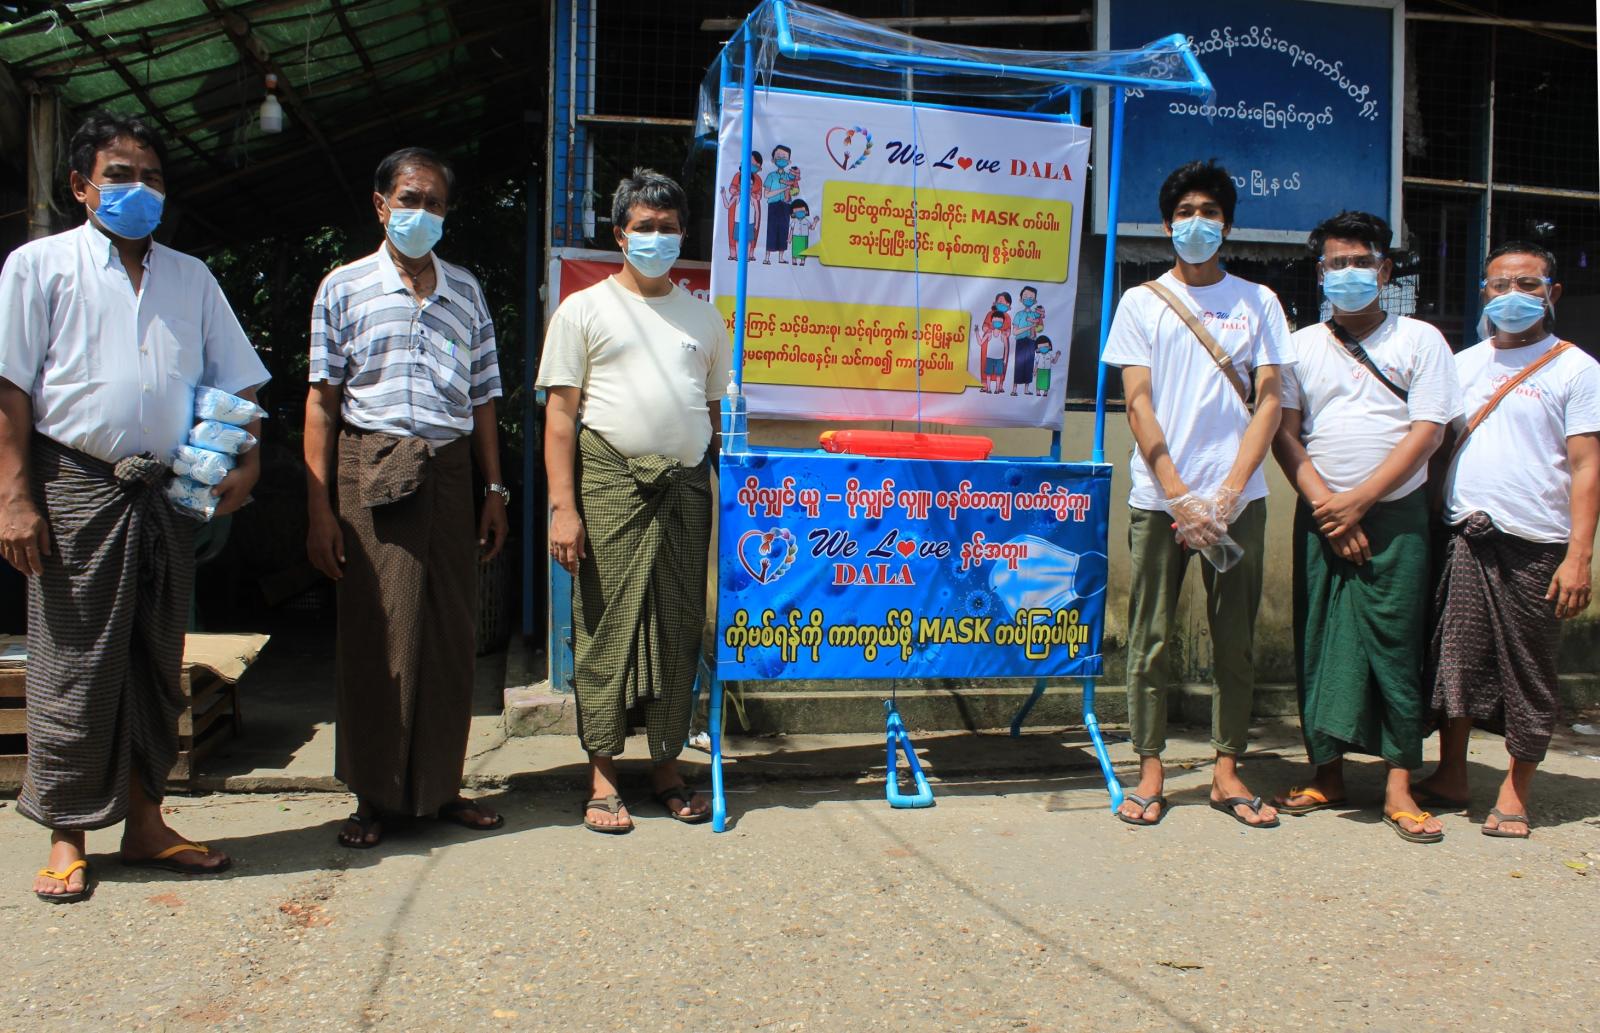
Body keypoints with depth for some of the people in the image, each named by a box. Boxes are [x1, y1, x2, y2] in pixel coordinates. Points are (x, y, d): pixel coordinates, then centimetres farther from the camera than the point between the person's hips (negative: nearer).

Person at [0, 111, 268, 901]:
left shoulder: (190, 277, 16)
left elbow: (235, 381, 16)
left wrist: (246, 460, -1)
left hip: (167, 494, 4)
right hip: (78, 488, -4)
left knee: (158, 665, 9)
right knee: (75, 666, 0)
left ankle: (144, 822, 20)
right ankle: (67, 837, 11)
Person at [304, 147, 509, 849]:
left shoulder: (465, 291, 14)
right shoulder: (345, 288, 4)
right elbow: (322, 401, 0)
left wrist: (495, 490, 9)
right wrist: (319, 507, -7)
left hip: (448, 472, 3)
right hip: (372, 473, -3)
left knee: (451, 633, 5)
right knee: (376, 637, 0)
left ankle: (440, 786, 17)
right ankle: (376, 796, 12)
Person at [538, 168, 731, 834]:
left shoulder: (703, 317, 17)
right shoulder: (585, 310, 6)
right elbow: (561, 413, 0)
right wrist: (563, 506, -9)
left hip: (686, 486, 4)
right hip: (611, 484, -3)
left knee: (679, 628, 6)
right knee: (607, 627, -2)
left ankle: (665, 765, 19)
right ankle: (602, 775, 8)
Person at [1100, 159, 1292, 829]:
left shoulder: (1257, 301, 10)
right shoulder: (1142, 302, 7)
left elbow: (1269, 402, 3)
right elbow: (1138, 405, 0)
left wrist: (1227, 493, -9)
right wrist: (1180, 496, -9)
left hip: (1237, 499, 1)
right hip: (1158, 497, -1)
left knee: (1235, 639, 5)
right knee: (1150, 638, 2)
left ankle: (1226, 772, 14)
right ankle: (1150, 772, 11)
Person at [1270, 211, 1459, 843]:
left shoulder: (1420, 340, 4)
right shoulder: (1301, 345, 11)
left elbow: (1427, 431, -4)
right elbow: (1284, 433, 4)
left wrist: (1359, 500, -12)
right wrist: (1324, 505, -9)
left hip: (1396, 518, -2)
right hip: (1320, 518, 2)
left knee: (1395, 644, -3)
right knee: (1319, 643, 3)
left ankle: (1399, 787, 2)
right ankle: (1327, 775, 14)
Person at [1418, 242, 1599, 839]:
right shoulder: (1463, 364, 14)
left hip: (1536, 546, -3)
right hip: (1464, 537, 3)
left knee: (1529, 672, 4)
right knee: (1456, 660, 4)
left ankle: (1515, 793, 15)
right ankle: (1451, 778, 18)